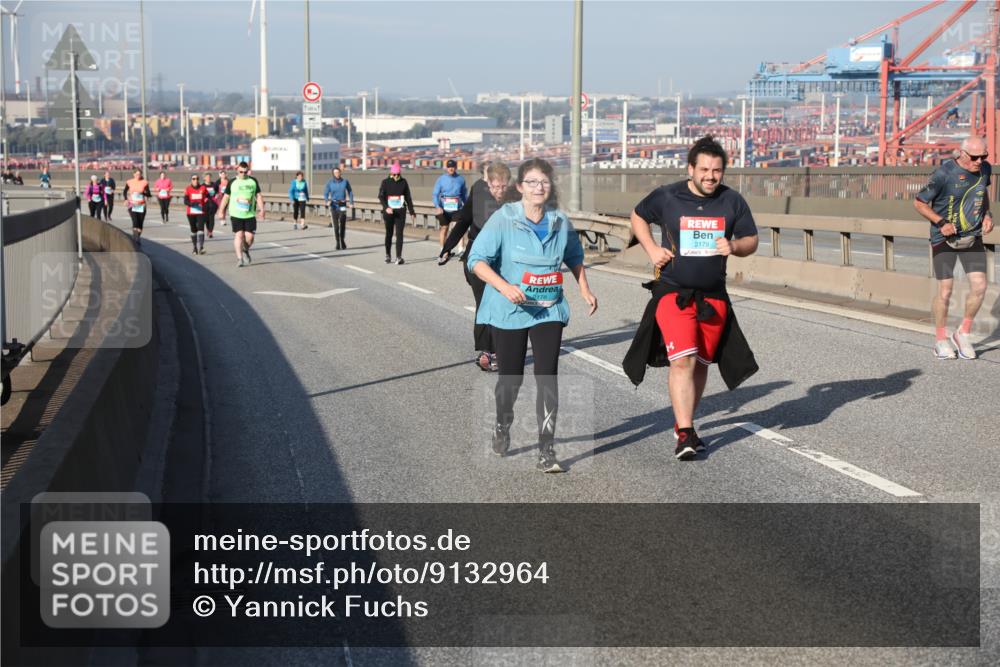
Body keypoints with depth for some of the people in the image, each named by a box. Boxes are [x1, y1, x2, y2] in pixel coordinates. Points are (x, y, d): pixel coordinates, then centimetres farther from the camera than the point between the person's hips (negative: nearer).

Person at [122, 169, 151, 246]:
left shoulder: (144, 182, 0)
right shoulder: (129, 182, 1)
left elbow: (149, 194, -1)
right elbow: (124, 192, 14)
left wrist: (143, 193, -21)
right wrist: (126, 199, -3)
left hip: (141, 206, 1)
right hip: (132, 205, -1)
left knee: (140, 223, 3)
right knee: (135, 221, -19)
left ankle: (138, 239, 16)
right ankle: (136, 238, -25)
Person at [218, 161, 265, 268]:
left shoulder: (253, 181, 7)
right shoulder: (232, 182, 3)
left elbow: (258, 196, 8)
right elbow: (226, 197, 10)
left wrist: (261, 209, -1)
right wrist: (221, 210, 11)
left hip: (250, 215, 1)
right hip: (236, 215, -1)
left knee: (249, 236, -3)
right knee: (239, 235, -9)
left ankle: (245, 251, 28)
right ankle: (240, 258, -6)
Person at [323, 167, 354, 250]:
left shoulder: (345, 181, 1)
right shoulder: (330, 182, 0)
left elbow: (350, 192, 11)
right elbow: (325, 193, -3)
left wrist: (352, 202, 3)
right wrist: (327, 201, -23)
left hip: (342, 205, 0)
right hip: (334, 205, 0)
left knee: (343, 224, -7)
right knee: (336, 225, 1)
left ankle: (342, 240, 12)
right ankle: (337, 242, 10)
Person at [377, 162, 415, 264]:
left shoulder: (403, 182, 5)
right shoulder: (385, 182, 1)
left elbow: (408, 197, 12)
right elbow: (381, 196, -5)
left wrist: (411, 211, 13)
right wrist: (386, 207, -20)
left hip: (400, 211, 0)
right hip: (389, 211, 0)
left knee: (399, 234, -8)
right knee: (389, 233, 9)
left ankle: (399, 257, -12)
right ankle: (388, 255, 24)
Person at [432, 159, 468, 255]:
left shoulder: (461, 179, 2)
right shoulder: (441, 179, -1)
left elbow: (465, 194, 13)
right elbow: (435, 194, -4)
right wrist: (438, 207, -18)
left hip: (457, 208, 0)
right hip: (444, 208, 0)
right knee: (444, 227, 10)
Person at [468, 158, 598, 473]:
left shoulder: (560, 221, 1)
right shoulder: (503, 219, -12)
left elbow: (574, 256, 20)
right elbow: (477, 260, -16)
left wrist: (585, 290, 14)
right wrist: (504, 287, -28)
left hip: (549, 310, 2)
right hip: (509, 310, -2)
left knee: (547, 377, -8)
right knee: (511, 376, 10)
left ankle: (546, 452, -3)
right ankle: (502, 427, 40)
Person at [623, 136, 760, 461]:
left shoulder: (732, 201, 1)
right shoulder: (666, 197, -6)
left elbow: (751, 241, 9)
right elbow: (638, 217, 13)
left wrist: (733, 246, -14)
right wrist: (651, 249, -3)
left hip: (713, 296, 4)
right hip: (673, 293, -4)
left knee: (700, 363, 12)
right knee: (682, 361, -17)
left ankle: (684, 424, 29)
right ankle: (685, 434, -18)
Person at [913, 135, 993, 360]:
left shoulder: (985, 169, 0)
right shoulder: (944, 174, -18)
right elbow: (919, 202, -10)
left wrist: (987, 215, 5)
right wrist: (941, 222, -21)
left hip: (972, 237, 5)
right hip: (944, 239, -5)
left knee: (979, 286, -7)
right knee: (945, 290, -3)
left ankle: (963, 334, 13)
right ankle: (940, 340, 17)